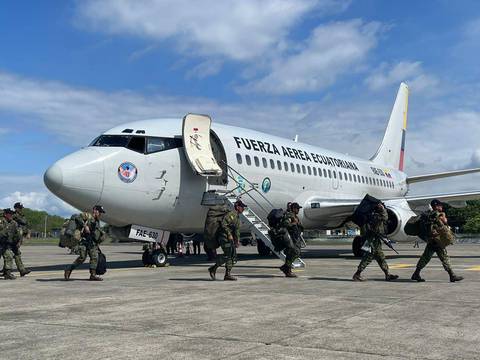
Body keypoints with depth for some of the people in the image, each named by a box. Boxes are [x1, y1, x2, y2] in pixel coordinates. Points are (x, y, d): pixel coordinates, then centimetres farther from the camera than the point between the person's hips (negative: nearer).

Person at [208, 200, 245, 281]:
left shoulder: (237, 216, 20)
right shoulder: (231, 214, -11)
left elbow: (236, 230, 26)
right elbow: (223, 224, -22)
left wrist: (237, 240, 20)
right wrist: (229, 234, -22)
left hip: (230, 239, 10)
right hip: (225, 237, -10)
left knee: (233, 255, 4)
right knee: (227, 255, -14)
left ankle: (228, 274, 5)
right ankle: (213, 268, -1)